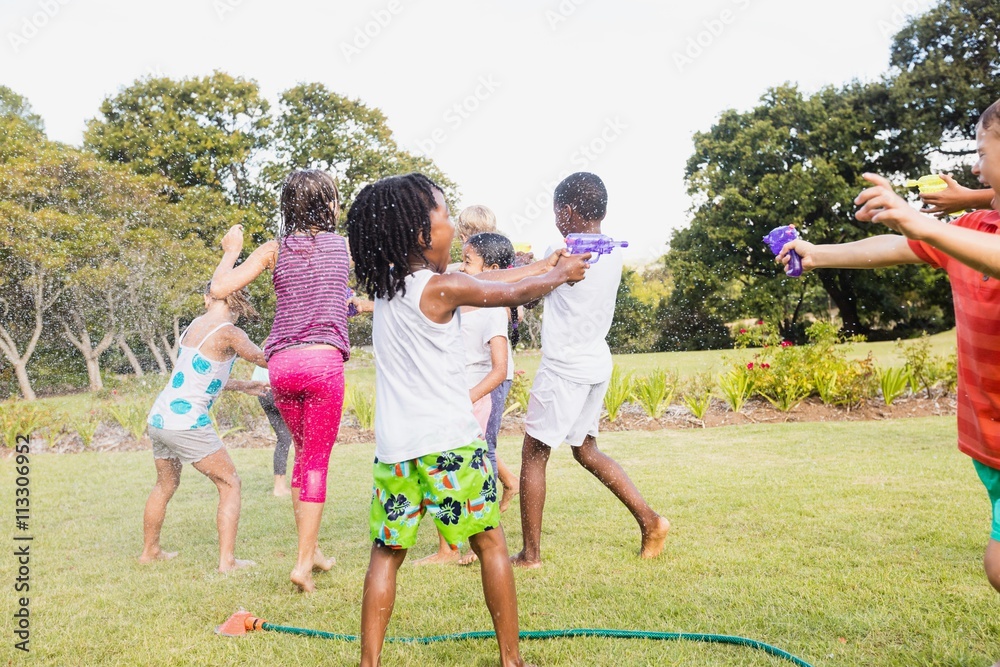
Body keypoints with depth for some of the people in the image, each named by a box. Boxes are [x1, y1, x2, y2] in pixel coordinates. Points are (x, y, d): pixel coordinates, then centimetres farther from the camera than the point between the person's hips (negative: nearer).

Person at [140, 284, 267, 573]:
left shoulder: (194, 326, 11)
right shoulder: (229, 333, -13)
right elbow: (265, 360, -2)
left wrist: (241, 385, 27)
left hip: (158, 418, 8)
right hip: (186, 423, -8)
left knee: (165, 485, 27)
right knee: (230, 484, 5)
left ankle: (149, 551, 41)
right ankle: (227, 560, 3)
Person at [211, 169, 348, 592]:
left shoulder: (274, 250, 8)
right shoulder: (343, 246, 6)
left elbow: (219, 288, 2)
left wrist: (231, 251, 18)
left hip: (280, 363, 3)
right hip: (323, 360, -3)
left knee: (303, 454, 20)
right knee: (317, 462, 2)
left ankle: (311, 548, 27)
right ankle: (304, 562, 1)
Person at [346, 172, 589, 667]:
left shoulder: (385, 286, 10)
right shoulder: (442, 287, -12)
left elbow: (487, 281, 16)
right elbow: (512, 294, 1)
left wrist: (545, 264, 23)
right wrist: (561, 274, 20)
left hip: (394, 448, 6)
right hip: (449, 442, -5)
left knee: (386, 553, 14)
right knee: (490, 544, 11)